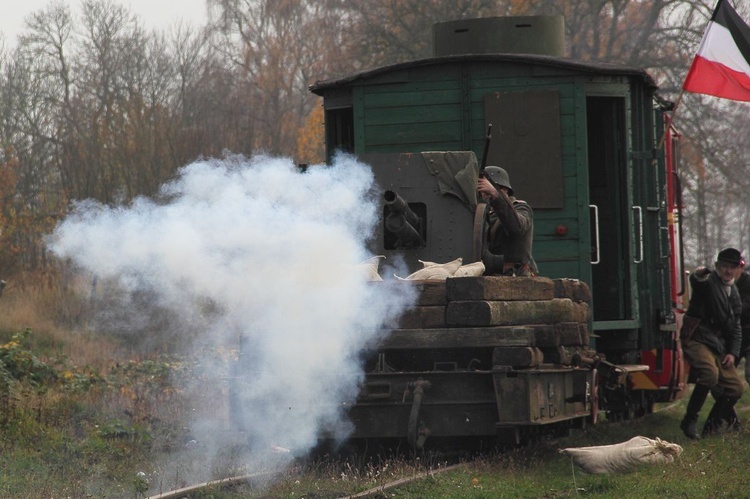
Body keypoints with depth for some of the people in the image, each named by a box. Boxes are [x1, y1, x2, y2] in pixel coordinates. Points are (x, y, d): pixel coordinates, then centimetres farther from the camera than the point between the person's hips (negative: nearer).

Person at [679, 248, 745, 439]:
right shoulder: (708, 282, -6)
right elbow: (696, 282, -33)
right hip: (697, 341, -8)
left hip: (718, 346, 8)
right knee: (710, 374, -32)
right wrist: (698, 277, -57)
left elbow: (735, 327, 21)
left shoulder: (734, 293, 17)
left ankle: (712, 427, 17)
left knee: (736, 387, 4)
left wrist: (732, 352, 6)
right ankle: (689, 421, -22)